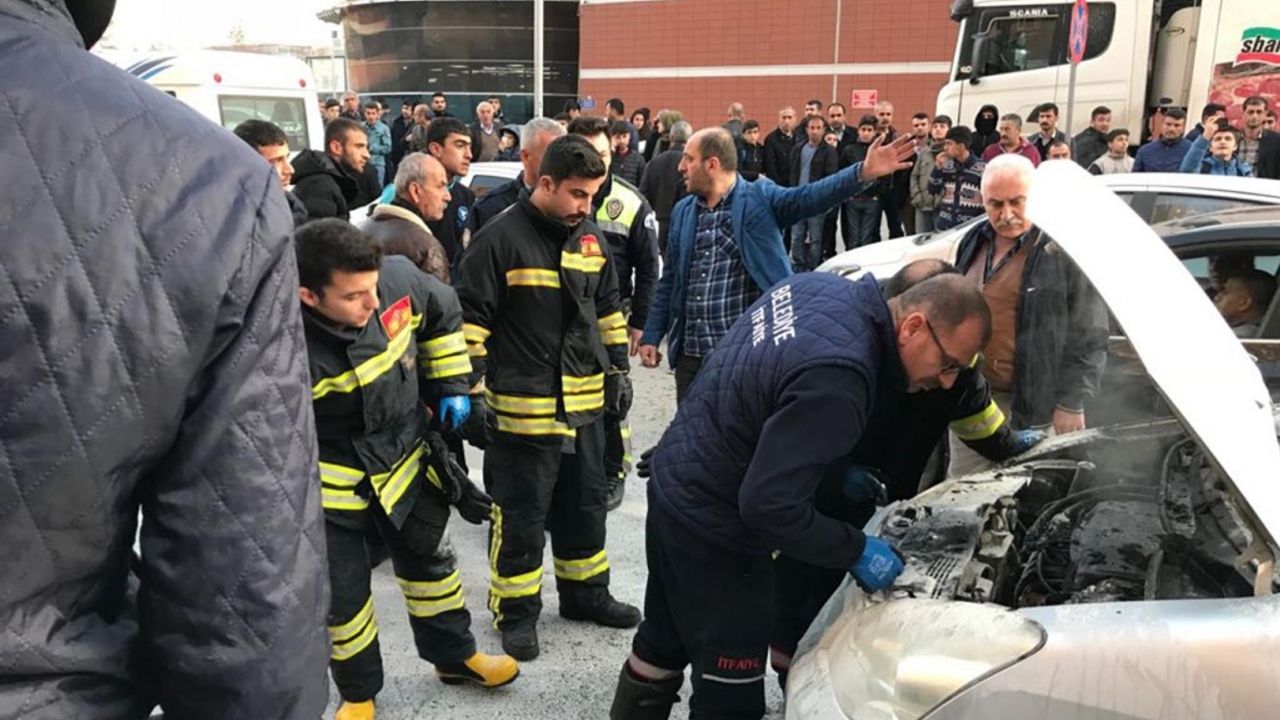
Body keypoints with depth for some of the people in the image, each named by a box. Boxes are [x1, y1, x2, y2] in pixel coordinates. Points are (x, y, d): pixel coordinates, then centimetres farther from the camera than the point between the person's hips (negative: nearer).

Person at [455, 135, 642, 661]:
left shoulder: (589, 238, 8)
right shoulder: (501, 239, -13)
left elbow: (608, 308, 18)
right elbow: (469, 317, -12)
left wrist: (618, 369, 17)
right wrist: (471, 388, -13)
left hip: (585, 402, 7)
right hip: (522, 407, -7)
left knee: (585, 505, 19)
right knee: (521, 516, 5)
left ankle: (585, 592, 37)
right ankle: (516, 611, 21)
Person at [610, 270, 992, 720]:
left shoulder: (821, 288, -4)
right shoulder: (836, 381, -32)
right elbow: (769, 504, -32)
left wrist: (835, 468, 9)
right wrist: (856, 550, -18)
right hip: (714, 531, -9)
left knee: (663, 642, 29)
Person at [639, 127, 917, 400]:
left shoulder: (760, 198, -3)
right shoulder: (683, 212, 12)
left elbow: (810, 196, -21)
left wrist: (864, 172, -37)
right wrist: (652, 336, 12)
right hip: (691, 354, 5)